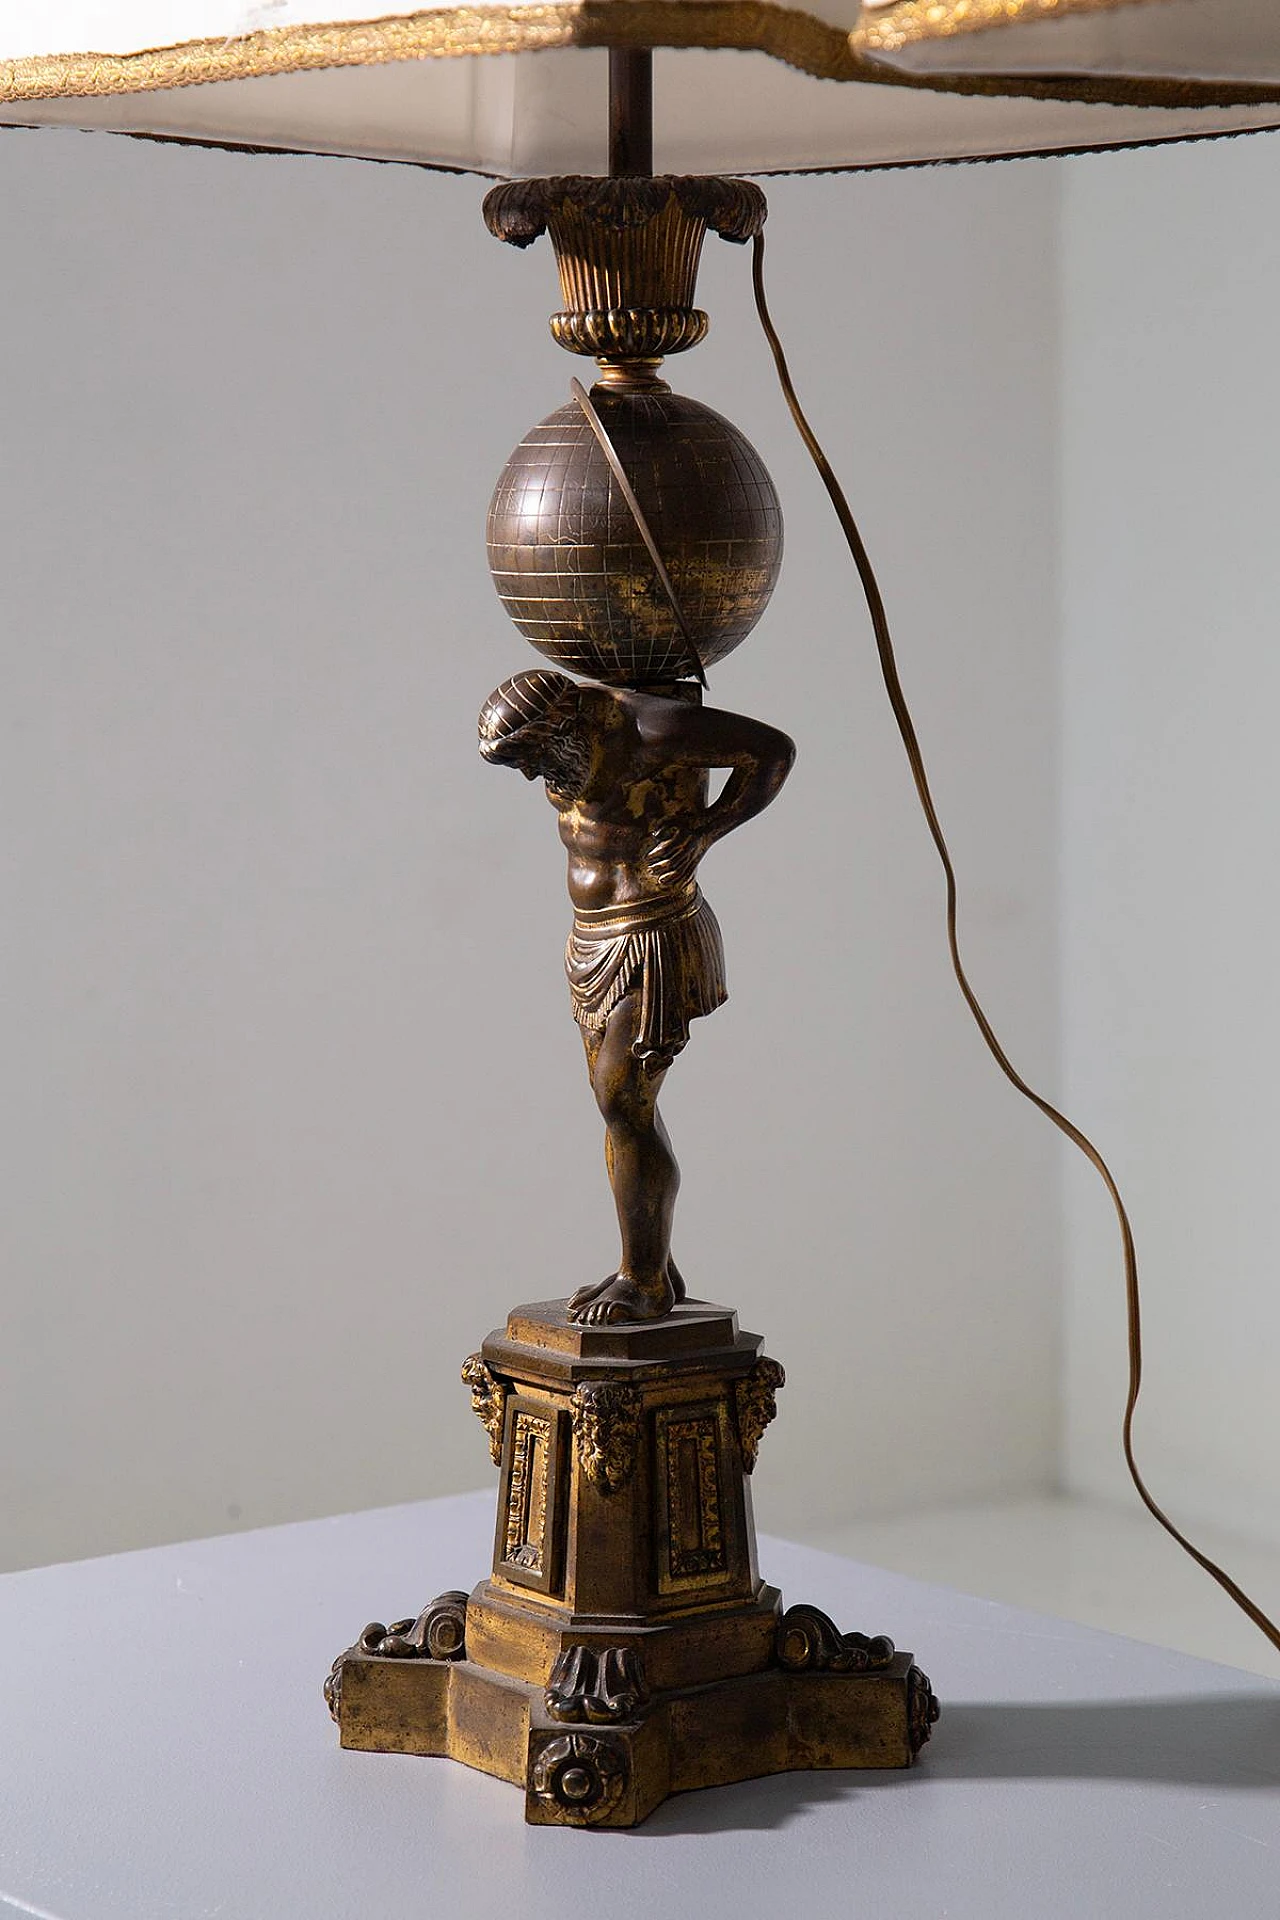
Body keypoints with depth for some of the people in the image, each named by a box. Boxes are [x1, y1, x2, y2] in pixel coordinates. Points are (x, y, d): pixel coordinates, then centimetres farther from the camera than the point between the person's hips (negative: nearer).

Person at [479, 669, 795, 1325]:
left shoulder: (647, 728, -20)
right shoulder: (577, 727, 4)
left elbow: (773, 748, -15)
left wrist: (705, 830, -18)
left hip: (655, 947, -9)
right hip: (601, 943, 9)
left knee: (624, 1104, -9)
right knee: (622, 1104, 11)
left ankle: (646, 1281, -1)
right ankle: (651, 1269, 19)